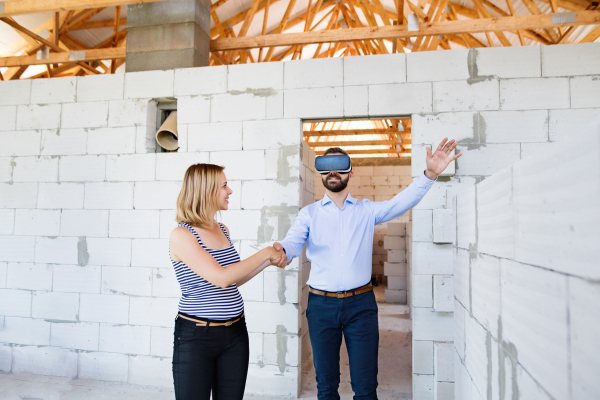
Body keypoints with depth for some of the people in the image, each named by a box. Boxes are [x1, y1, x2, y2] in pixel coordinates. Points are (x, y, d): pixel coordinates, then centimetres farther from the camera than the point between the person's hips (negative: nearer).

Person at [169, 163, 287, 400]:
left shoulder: (222, 230, 6)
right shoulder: (182, 235, -15)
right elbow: (221, 278, -26)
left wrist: (268, 262, 7)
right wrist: (264, 253, -16)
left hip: (235, 332, 7)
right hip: (195, 336, -6)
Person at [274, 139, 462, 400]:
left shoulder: (367, 211, 6)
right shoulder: (309, 213, 5)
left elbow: (402, 202, -7)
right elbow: (294, 240, -10)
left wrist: (430, 174, -22)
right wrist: (283, 251, -34)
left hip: (361, 303, 0)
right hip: (321, 304, 1)